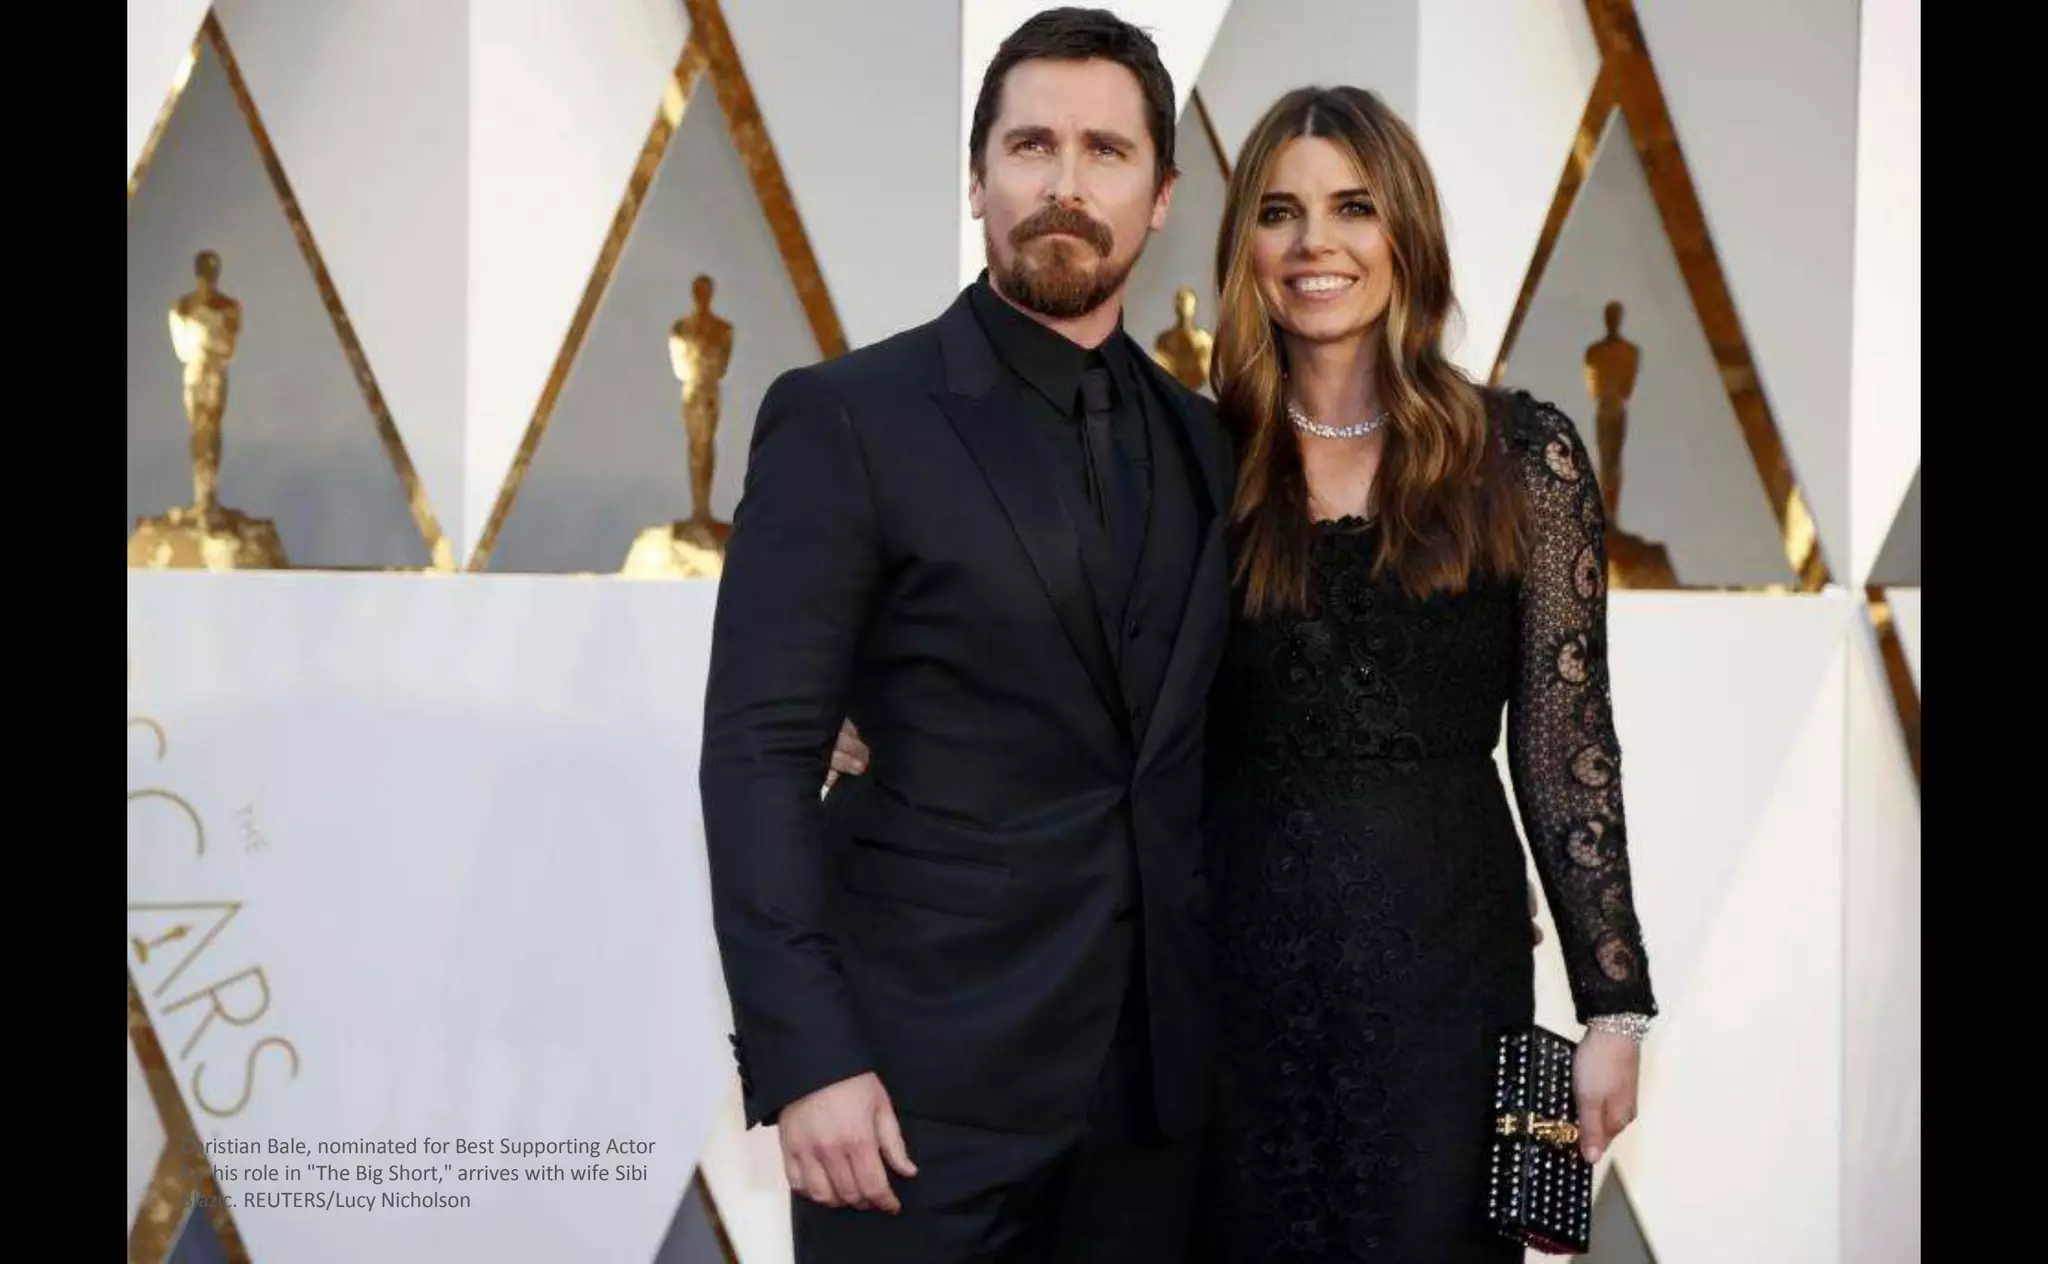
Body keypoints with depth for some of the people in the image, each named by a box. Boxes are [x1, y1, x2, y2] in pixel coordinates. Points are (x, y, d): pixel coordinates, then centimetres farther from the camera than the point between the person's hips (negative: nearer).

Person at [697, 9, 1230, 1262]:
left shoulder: (1201, 438, 10)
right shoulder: (845, 417, -5)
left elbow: (1201, 756, 14)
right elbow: (759, 755, -10)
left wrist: (1240, 1018, 6)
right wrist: (803, 1059, -17)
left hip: (1154, 1074, 5)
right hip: (925, 1070, -4)